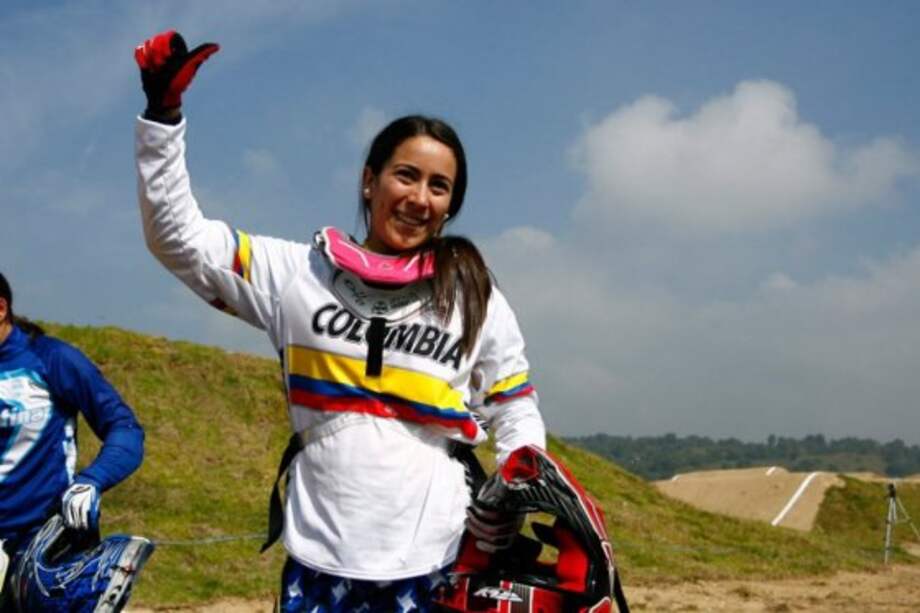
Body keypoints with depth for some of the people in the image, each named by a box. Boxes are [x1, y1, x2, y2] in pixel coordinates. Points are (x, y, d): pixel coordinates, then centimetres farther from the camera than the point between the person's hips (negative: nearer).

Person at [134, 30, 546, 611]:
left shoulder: (475, 299, 7)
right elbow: (178, 235, 4)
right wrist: (163, 111, -2)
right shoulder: (299, 274, 5)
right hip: (320, 562, 0)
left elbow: (516, 415, 13)